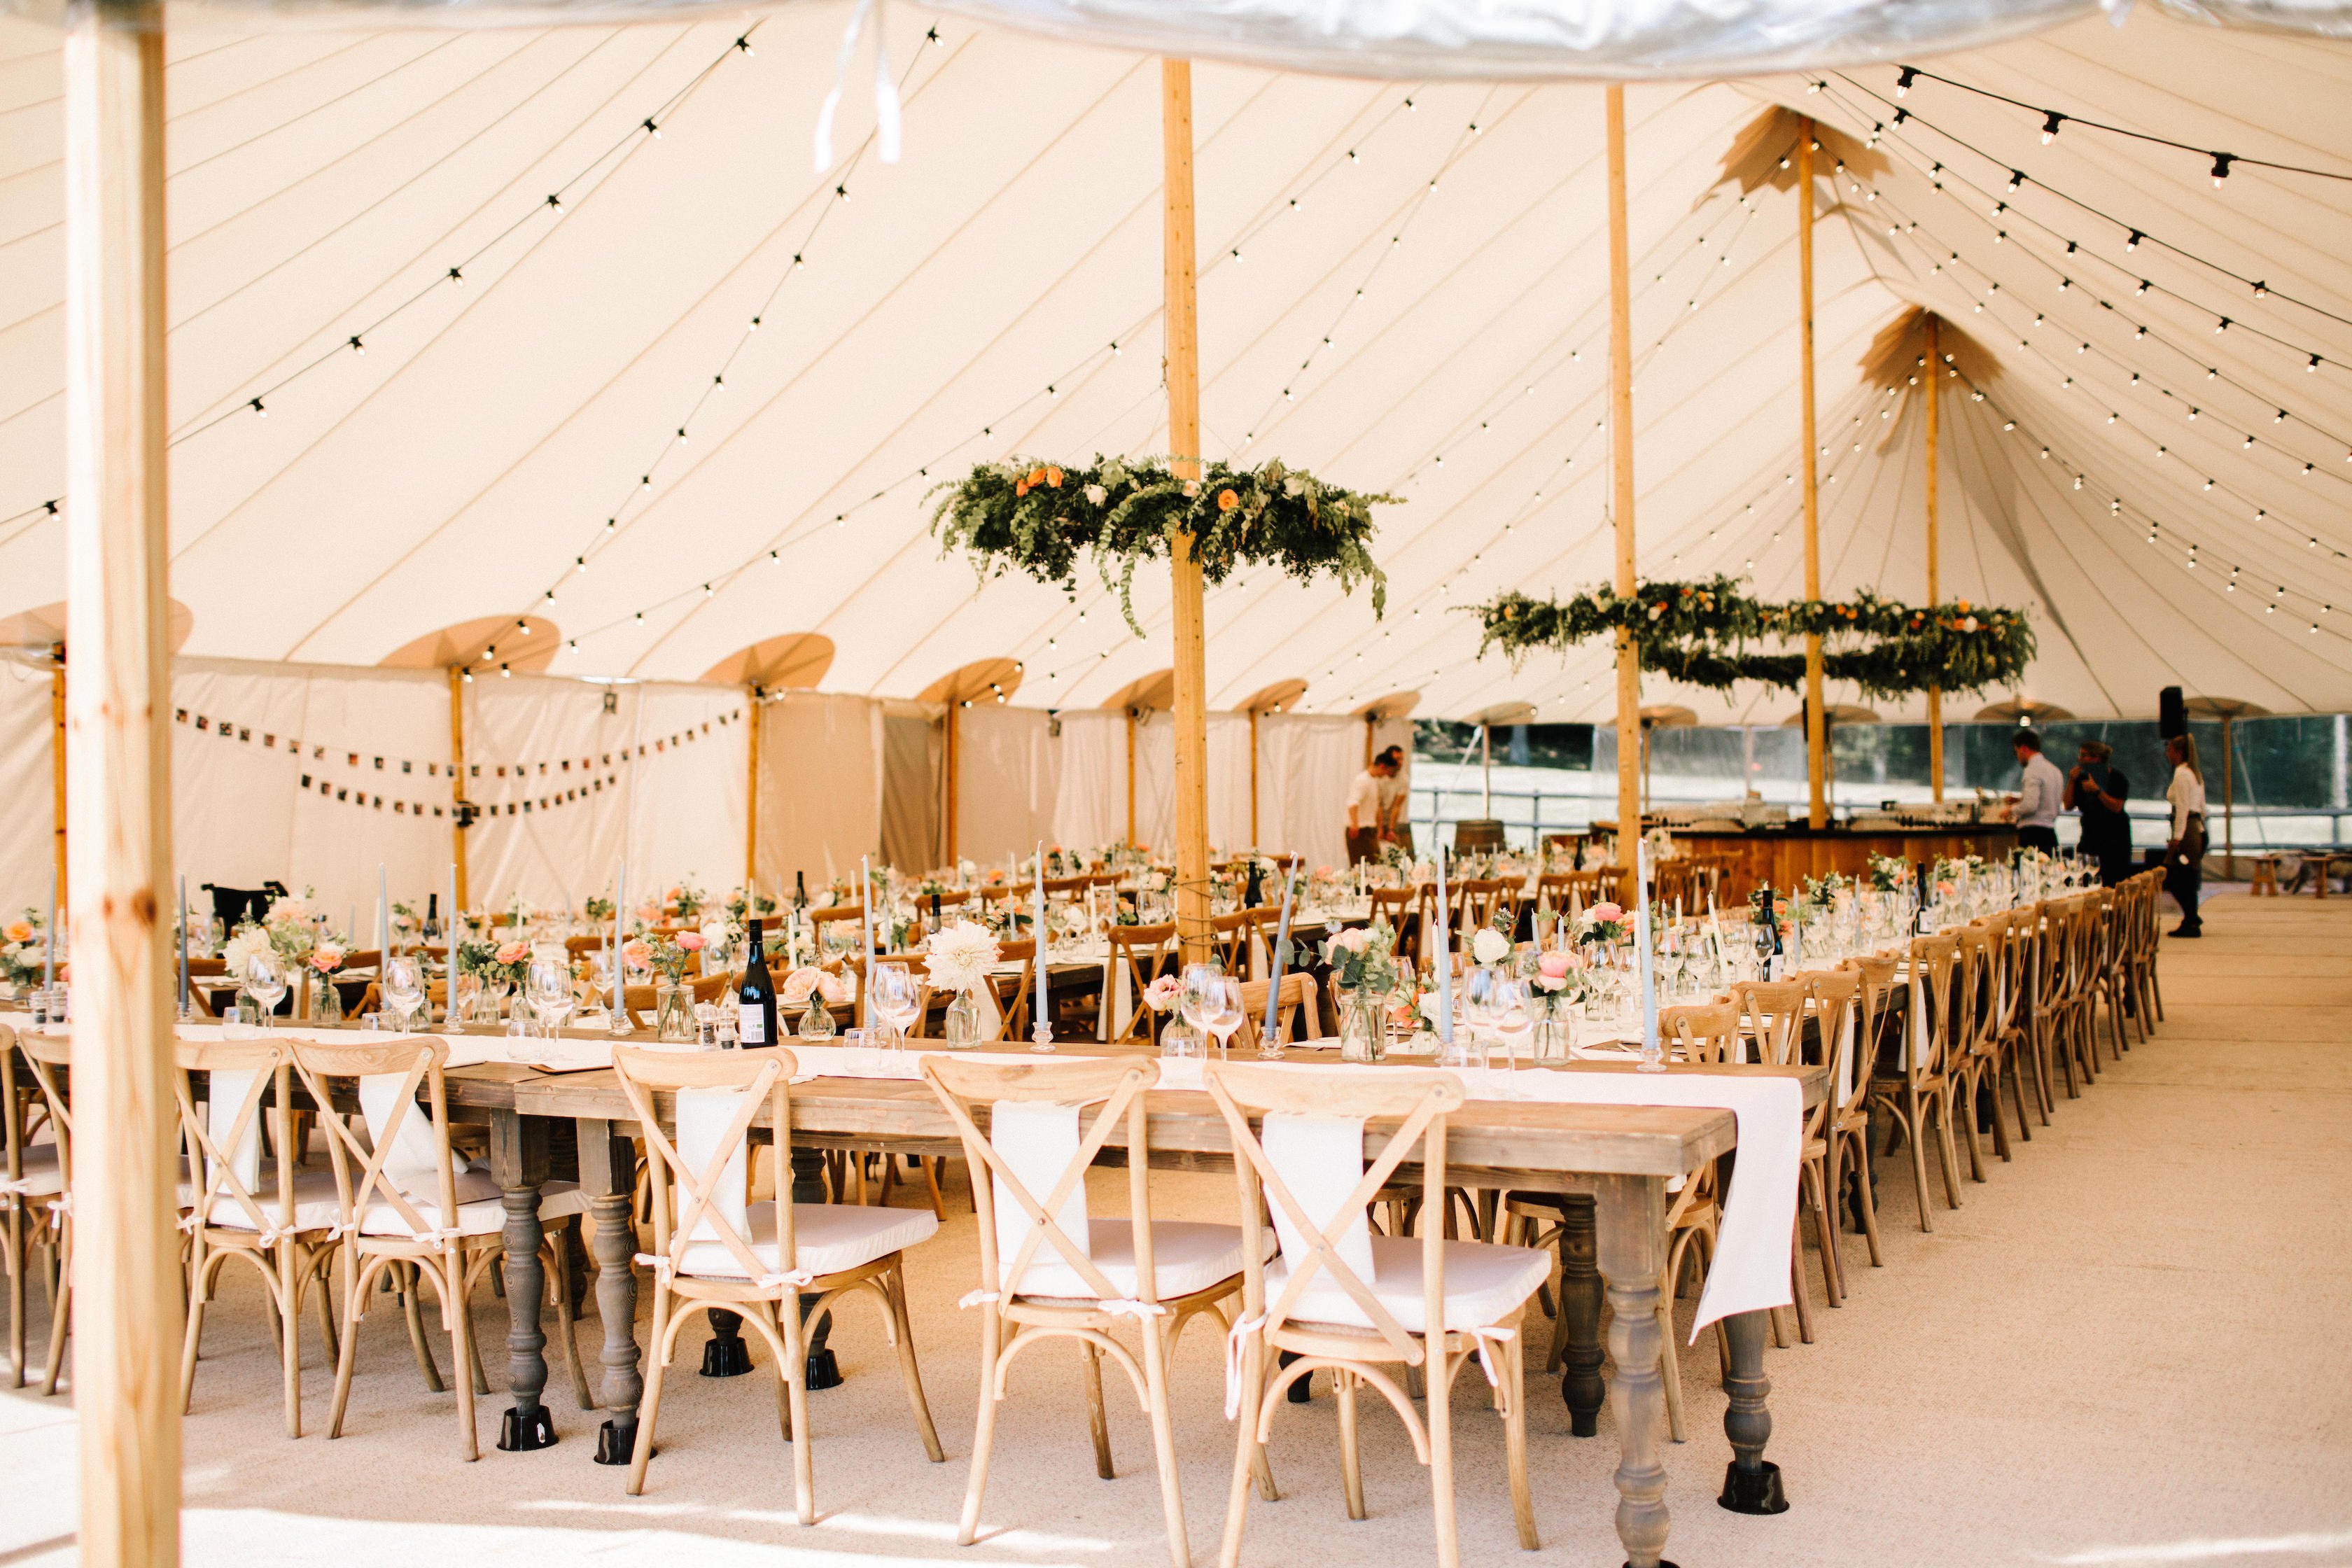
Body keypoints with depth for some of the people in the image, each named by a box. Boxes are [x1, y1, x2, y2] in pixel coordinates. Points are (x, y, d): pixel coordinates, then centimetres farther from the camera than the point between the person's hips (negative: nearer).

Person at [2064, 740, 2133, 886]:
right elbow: (2069, 806, 3)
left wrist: (2097, 791, -24)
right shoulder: (2081, 777, 8)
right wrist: (2071, 781, -6)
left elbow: (2117, 807, -15)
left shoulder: (2117, 777, -3)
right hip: (2091, 834, 4)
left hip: (2115, 836, -4)